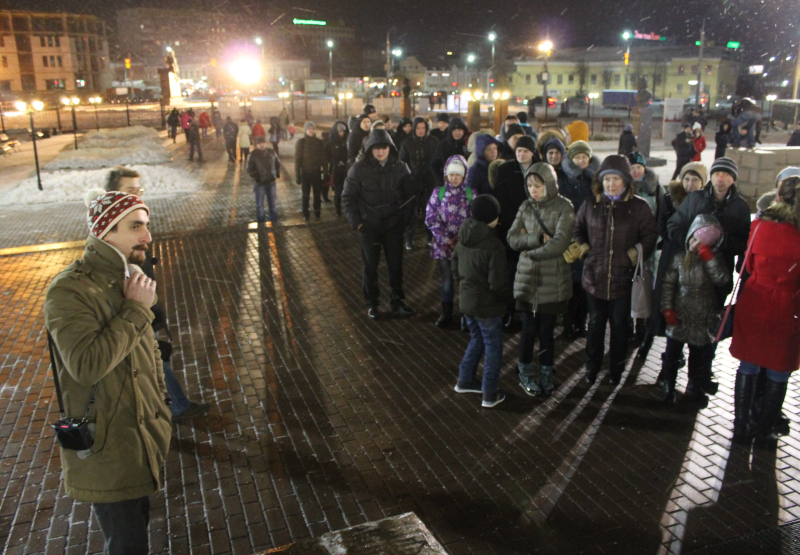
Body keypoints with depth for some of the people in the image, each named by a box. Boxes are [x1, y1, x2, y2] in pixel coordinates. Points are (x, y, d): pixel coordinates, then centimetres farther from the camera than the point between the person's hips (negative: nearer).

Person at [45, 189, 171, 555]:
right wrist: (137, 310, -26)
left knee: (137, 522, 22)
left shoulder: (133, 276, 6)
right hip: (106, 447, -7)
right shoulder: (69, 291, -20)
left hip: (145, 436, 8)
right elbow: (87, 365, -33)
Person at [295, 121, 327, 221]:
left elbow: (324, 159, 4)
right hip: (305, 173, -1)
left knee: (317, 194, 5)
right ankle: (305, 214, 16)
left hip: (317, 172, 1)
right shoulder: (301, 143, -3)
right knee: (306, 195, 5)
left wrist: (325, 173, -1)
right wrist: (297, 175, -6)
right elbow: (297, 159, -3)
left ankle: (317, 214, 17)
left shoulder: (320, 142, 2)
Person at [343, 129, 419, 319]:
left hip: (393, 226, 1)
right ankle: (372, 303, 23)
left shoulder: (400, 168, -3)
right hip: (369, 226, -1)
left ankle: (397, 302, 22)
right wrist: (356, 222, -7)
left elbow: (411, 195, 6)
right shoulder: (359, 169, -8)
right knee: (370, 267, 8)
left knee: (396, 266, 7)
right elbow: (348, 197, -1)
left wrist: (404, 219, 1)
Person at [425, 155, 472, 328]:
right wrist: (447, 239, -10)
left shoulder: (470, 193, 0)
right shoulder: (438, 193, 1)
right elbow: (431, 218, -3)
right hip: (443, 244, 1)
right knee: (447, 278, 8)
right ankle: (446, 313, 20)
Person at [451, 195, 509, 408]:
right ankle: (489, 395, 17)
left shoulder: (463, 239, -2)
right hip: (487, 305, -7)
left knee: (477, 339, 26)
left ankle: (465, 381, 36)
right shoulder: (493, 245, -24)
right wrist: (507, 294, -4)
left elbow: (456, 269, 9)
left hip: (466, 300, 7)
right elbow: (497, 283, -23)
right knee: (493, 348, 9)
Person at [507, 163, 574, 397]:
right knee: (529, 329, 5)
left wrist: (532, 252, -11)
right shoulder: (526, 207, 7)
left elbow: (561, 241, -17)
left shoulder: (563, 207, -5)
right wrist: (539, 239, -16)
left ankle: (546, 374, 24)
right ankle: (526, 373, 24)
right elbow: (512, 238, -3)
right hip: (527, 278, 2)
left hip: (553, 280, -2)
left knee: (546, 330, 4)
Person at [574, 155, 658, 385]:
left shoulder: (639, 207, -5)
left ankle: (617, 370, 28)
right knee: (596, 323, 15)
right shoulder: (590, 205, 3)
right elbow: (578, 229, 17)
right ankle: (592, 366, 30)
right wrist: (583, 248, 3)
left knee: (619, 325, 11)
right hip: (594, 276, 2)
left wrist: (634, 254, -11)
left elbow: (650, 235, 1)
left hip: (623, 278, -2)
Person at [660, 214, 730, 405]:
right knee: (672, 353, 8)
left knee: (700, 356, 13)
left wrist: (706, 254, -23)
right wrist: (667, 308, -10)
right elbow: (668, 284, -2)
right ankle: (669, 387, 26)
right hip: (679, 316, -1)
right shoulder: (680, 256, -5)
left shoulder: (714, 257, -2)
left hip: (703, 319, 1)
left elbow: (721, 278, -19)